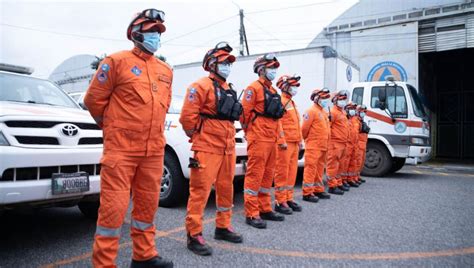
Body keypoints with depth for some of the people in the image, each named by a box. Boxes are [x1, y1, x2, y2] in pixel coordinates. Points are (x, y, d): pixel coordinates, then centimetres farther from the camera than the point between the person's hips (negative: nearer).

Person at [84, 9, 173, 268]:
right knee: (114, 205, -5)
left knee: (147, 204, 13)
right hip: (121, 148, -6)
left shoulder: (165, 70, 14)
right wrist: (113, 128, 8)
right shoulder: (117, 61, -4)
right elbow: (94, 99, 0)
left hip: (154, 149, 6)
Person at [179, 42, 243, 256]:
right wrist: (197, 136, -4)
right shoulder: (201, 86, -8)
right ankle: (194, 235, 3)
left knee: (226, 188, 14)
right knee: (200, 190, -6)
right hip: (208, 148, -8)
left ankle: (223, 227, 29)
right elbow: (187, 117, -14)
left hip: (228, 148, 9)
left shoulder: (228, 90, 19)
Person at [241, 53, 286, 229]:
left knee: (267, 175, 13)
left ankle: (265, 209, 23)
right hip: (259, 139, -9)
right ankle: (251, 214, 0)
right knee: (254, 175, -6)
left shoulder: (272, 91, 20)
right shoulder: (254, 88, -6)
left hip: (271, 140, 9)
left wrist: (281, 138, 16)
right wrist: (249, 132, 0)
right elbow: (245, 113, -10)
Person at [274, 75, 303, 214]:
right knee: (282, 172, -6)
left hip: (294, 143, 9)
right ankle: (280, 202, 0)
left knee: (292, 172, 12)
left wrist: (300, 140, 20)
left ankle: (289, 198, 20)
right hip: (285, 143, -9)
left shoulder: (292, 103, 22)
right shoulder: (280, 101, -8)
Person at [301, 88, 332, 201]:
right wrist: (307, 139, 1)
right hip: (313, 146, -9)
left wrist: (326, 144, 18)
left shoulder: (324, 112, 19)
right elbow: (304, 128, -12)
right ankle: (307, 193, -4)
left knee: (320, 168, 14)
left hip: (323, 146, 9)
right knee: (311, 168, -7)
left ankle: (318, 190, 24)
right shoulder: (311, 111, -10)